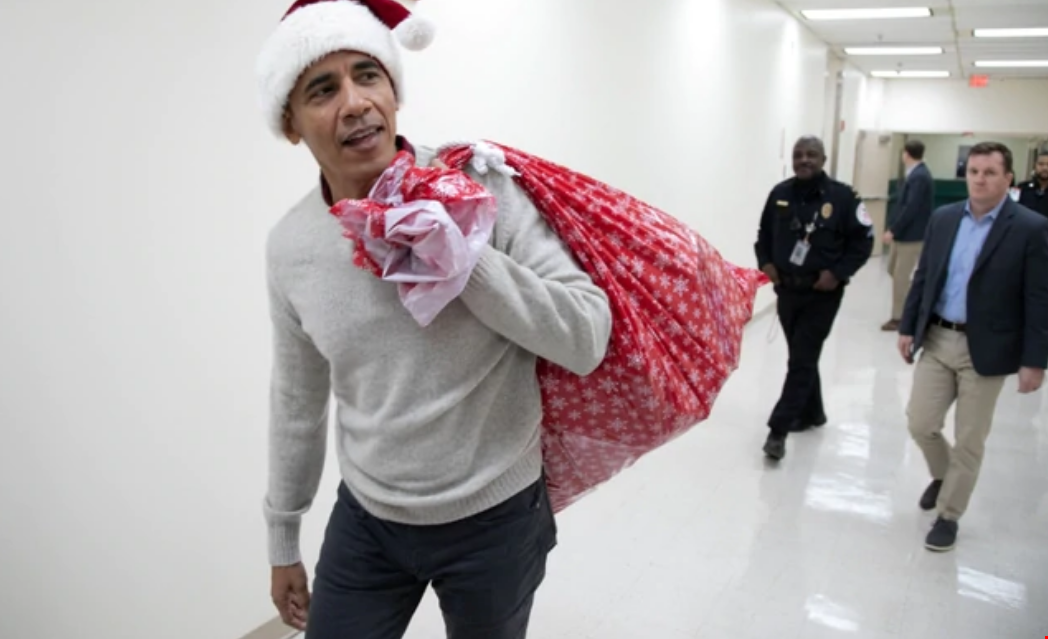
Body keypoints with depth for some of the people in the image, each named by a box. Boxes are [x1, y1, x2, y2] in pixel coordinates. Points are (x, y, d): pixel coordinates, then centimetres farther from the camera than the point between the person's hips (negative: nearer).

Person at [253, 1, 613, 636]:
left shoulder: (482, 188, -16)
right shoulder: (289, 246, -4)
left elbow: (587, 339, -18)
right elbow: (299, 401, 7)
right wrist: (283, 538, 15)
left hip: (495, 518, -2)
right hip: (365, 520, 3)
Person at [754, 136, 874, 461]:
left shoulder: (842, 196, -10)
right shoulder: (780, 194, 3)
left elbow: (863, 240, -6)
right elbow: (764, 234, 14)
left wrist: (838, 273, -15)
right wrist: (766, 262, -3)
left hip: (822, 294, -5)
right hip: (786, 290, 5)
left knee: (801, 360, -7)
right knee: (802, 356, 18)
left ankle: (778, 429, -5)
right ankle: (812, 412, 36)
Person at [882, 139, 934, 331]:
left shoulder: (919, 177, -20)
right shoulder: (916, 174, 11)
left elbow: (911, 208, -25)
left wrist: (893, 231, -21)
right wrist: (895, 230, 12)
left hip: (912, 235, -10)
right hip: (904, 233, 10)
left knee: (901, 276, -2)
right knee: (893, 269, 17)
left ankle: (898, 317, 8)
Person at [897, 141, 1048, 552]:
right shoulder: (943, 218, 4)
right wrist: (908, 327, 8)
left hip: (986, 349, -4)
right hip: (937, 339, 4)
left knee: (969, 441, 5)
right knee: (920, 423, 7)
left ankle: (948, 515, 22)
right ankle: (943, 475, 38)